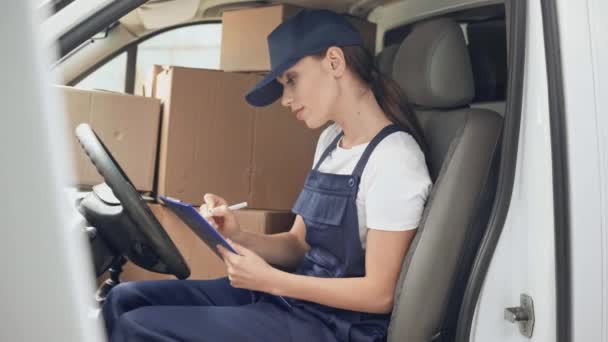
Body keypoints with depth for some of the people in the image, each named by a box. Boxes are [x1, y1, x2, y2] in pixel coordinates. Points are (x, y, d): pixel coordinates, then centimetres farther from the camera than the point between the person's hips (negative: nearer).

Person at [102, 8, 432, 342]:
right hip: (293, 296, 8)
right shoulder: (330, 140, 8)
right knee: (125, 298, 0)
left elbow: (379, 294, -18)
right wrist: (237, 236, -8)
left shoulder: (394, 158, -18)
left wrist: (270, 280, -18)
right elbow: (298, 245, 10)